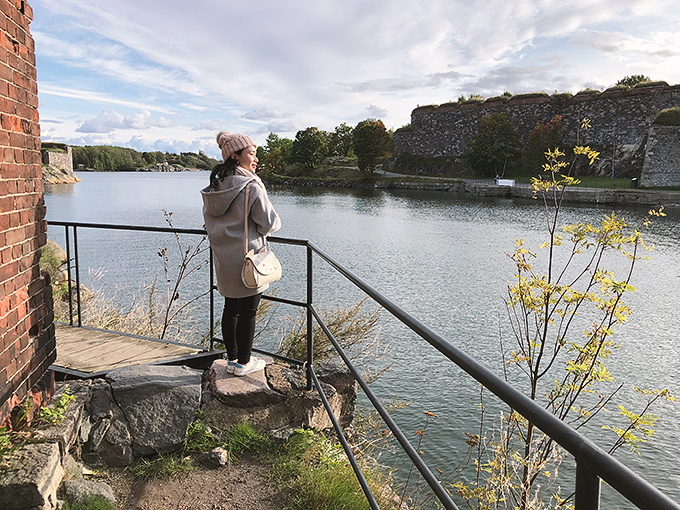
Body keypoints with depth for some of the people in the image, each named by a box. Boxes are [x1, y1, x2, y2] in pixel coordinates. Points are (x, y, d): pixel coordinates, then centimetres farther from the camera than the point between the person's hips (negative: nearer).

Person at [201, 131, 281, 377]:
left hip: (223, 258, 7)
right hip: (247, 258, -7)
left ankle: (232, 359, 28)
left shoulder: (215, 186, 5)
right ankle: (243, 363, 18)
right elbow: (270, 223, -15)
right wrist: (274, 222, 6)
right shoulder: (252, 187, -18)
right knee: (248, 311, 6)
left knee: (231, 308, 17)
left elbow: (209, 221, 15)